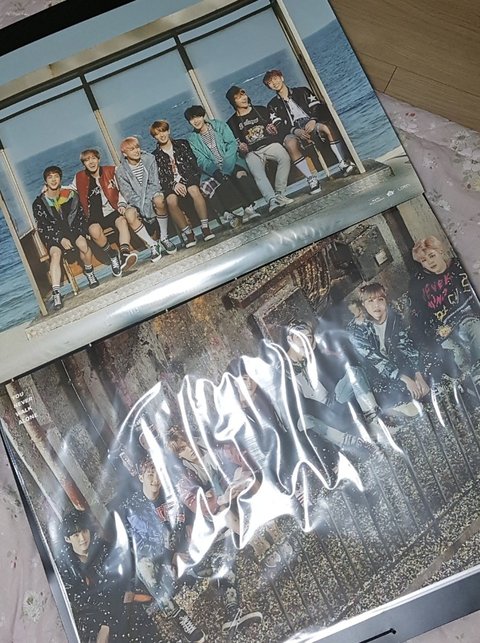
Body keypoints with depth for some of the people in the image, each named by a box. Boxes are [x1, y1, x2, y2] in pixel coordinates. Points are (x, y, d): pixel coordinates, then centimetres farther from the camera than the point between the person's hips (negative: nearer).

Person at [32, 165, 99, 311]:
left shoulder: (70, 195, 7)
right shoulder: (39, 203, 1)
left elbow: (80, 216, 8)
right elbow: (43, 226, -5)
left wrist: (81, 233, -9)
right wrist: (61, 239, -18)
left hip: (72, 229, 1)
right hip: (53, 235, -1)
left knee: (83, 245, -31)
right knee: (55, 254, -31)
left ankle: (89, 272, -1)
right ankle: (56, 293, -37)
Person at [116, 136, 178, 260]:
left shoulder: (149, 159, -4)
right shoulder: (120, 171, -6)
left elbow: (154, 184, -9)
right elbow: (128, 194, -8)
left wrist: (146, 201, -22)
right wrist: (143, 207, -22)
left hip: (151, 194, 0)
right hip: (136, 201, 1)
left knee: (159, 200, -37)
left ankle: (164, 238, -20)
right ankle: (152, 245, -18)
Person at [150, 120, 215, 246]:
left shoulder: (182, 144, 14)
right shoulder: (155, 156, 14)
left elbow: (193, 164, 6)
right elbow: (160, 177, 5)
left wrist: (185, 182, -10)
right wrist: (173, 184, -15)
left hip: (189, 179, 0)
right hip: (171, 185, 0)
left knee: (194, 190, -36)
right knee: (171, 201, -33)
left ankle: (205, 228, -33)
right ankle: (188, 233, -26)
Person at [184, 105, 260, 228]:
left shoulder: (219, 125, 9)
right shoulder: (193, 140, 12)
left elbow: (232, 144, -2)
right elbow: (202, 161, -1)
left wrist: (227, 166, -19)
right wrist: (215, 171, -23)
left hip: (230, 163, -1)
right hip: (213, 170, 1)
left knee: (240, 173, -35)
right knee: (206, 184, -33)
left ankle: (248, 208, -39)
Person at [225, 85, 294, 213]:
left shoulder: (261, 110, 22)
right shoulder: (232, 122, 20)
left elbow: (277, 125, 22)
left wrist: (273, 129, 0)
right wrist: (240, 147, -3)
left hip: (270, 144, 1)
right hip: (252, 152, -1)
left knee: (284, 158, -33)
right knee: (258, 174, -33)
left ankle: (280, 193, -30)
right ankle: (272, 200, -49)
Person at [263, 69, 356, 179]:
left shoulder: (302, 91, 19)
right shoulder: (273, 105, 18)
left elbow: (319, 107, 8)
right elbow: (279, 127, 3)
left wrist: (313, 120, -15)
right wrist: (295, 131, -17)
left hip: (312, 125, 1)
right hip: (294, 132, 0)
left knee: (326, 127, -35)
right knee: (290, 143, -38)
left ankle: (343, 163, -29)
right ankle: (311, 179, -37)